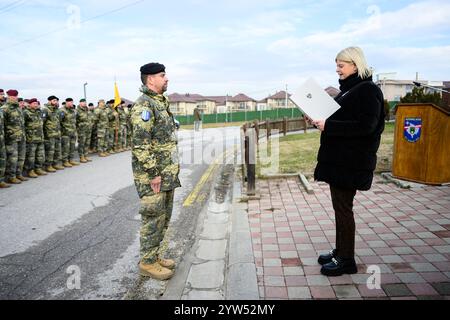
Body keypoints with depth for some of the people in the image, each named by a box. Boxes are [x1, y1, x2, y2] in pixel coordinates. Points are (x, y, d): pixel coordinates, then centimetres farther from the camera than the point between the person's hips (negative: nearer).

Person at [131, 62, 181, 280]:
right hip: (152, 175, -9)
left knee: (163, 217, 16)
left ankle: (155, 255, 30)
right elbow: (140, 143, -22)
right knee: (153, 218, 0)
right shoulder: (144, 105, -15)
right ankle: (147, 263, 14)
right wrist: (153, 174, -21)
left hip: (167, 173, 9)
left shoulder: (161, 102, 16)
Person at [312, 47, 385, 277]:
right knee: (340, 206, 14)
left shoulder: (368, 91, -11)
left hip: (351, 161, -9)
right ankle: (340, 252, 26)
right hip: (338, 158, 9)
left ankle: (346, 260, 10)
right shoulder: (348, 90, 17)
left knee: (343, 208, -3)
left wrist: (328, 126, -22)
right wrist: (320, 119, 4)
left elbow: (366, 126, -22)